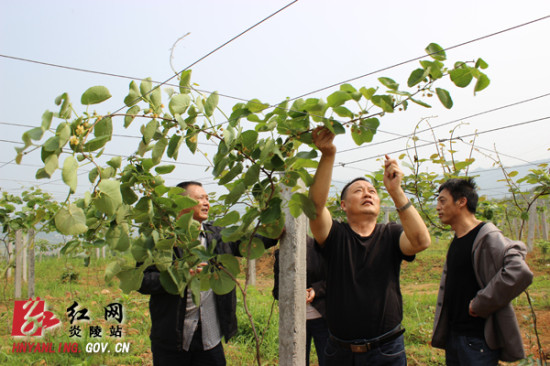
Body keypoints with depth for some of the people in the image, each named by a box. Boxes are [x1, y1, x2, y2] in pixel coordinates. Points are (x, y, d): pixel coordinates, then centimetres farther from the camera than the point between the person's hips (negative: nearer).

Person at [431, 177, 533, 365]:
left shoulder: (487, 237, -16)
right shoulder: (456, 240, 11)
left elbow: (519, 273, -31)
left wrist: (479, 305, -22)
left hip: (479, 338, -8)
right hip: (453, 335, 8)